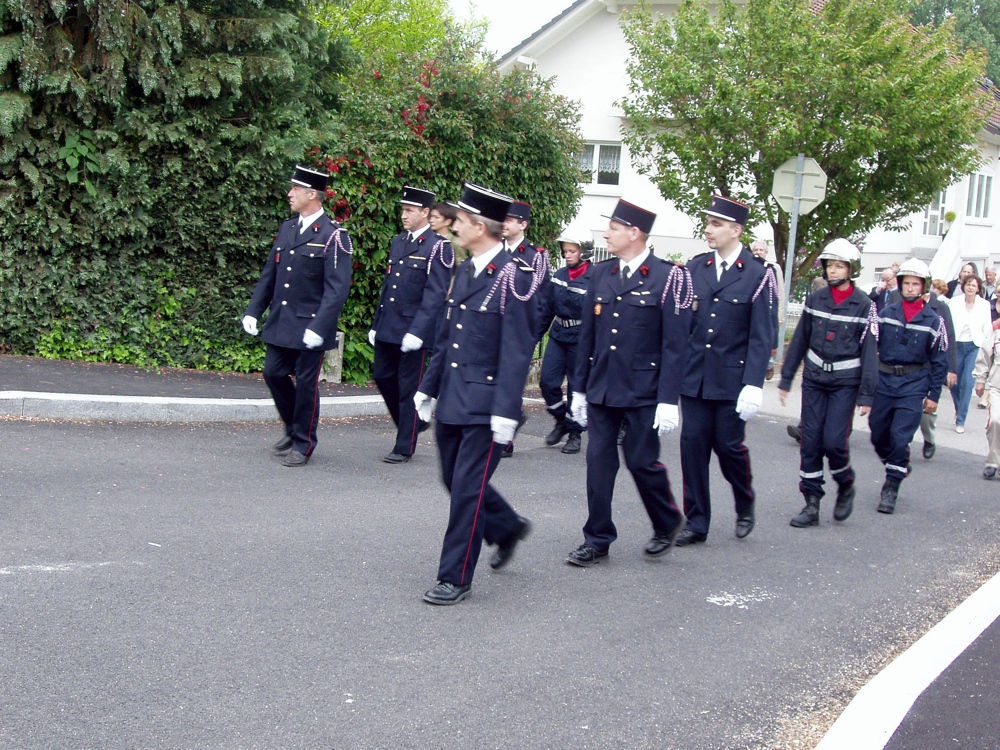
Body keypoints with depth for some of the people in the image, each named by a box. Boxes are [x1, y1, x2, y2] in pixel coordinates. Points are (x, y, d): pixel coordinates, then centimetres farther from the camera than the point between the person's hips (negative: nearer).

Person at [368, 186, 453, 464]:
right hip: (388, 327, 7)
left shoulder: (438, 246, -10)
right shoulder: (397, 242, 13)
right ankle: (414, 422, 31)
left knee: (409, 386, 1)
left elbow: (435, 294, -16)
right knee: (383, 376, 12)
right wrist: (376, 324, 15)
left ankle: (405, 447, 10)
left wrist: (417, 331, -21)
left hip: (415, 329, -7)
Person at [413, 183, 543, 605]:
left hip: (486, 405, -8)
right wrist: (428, 387, 18)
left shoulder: (513, 277, -15)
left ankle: (455, 579, 8)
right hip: (452, 399, 8)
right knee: (454, 478, 17)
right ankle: (508, 528, 40)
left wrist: (506, 411, -21)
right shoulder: (465, 271, 11)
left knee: (467, 487, -3)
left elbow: (517, 351, -18)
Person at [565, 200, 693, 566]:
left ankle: (668, 524, 27)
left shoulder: (668, 277, -8)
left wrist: (668, 400, -15)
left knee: (642, 461, 2)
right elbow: (587, 335, 12)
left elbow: (675, 344, -11)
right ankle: (597, 539, 14)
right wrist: (580, 388, 12)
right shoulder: (602, 274, 8)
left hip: (643, 393, -5)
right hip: (601, 390, 5)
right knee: (599, 461, 5)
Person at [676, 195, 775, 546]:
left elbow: (761, 337, -7)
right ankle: (696, 522, 13)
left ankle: (745, 506, 31)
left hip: (732, 380, -3)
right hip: (694, 376, 3)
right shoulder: (695, 267, 6)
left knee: (728, 446, 4)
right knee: (693, 445, 3)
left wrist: (753, 385, -14)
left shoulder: (757, 275, -5)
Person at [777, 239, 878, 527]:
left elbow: (870, 351, -7)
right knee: (810, 442, 2)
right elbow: (800, 341, 9)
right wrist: (785, 379, 9)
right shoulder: (815, 300, 3)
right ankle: (811, 504, 10)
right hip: (814, 379, 3)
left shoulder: (864, 306, -6)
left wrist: (866, 395, -9)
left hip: (845, 383, -3)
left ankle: (846, 487, 20)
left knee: (834, 441, -9)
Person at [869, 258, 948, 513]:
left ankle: (891, 487, 2)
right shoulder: (886, 313, 3)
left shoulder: (933, 321, 0)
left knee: (900, 436, -9)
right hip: (884, 380, 3)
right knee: (878, 435, 9)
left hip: (913, 386, -3)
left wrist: (934, 395, 1)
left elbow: (939, 361, 4)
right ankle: (899, 466, 35)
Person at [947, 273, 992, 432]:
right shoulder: (954, 302, -2)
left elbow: (988, 329, 5)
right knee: (953, 382, 8)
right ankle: (958, 410, 36)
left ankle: (960, 420, -2)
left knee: (968, 383, -8)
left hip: (974, 346, -1)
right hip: (956, 345, 1)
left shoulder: (984, 305, 1)